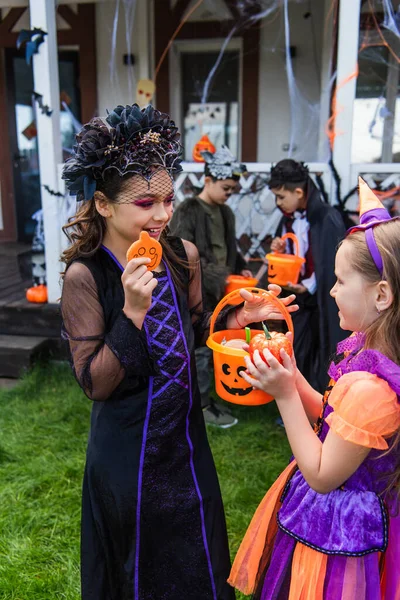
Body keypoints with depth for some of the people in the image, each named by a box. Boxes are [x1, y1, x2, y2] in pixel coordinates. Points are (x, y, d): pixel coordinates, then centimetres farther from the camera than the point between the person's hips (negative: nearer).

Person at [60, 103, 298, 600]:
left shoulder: (182, 257, -6)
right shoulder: (85, 276, -20)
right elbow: (94, 383, -20)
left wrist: (237, 317, -9)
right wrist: (133, 311, -31)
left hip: (184, 434, 5)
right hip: (127, 447, -4)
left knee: (197, 556, 25)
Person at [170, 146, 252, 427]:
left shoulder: (226, 213, 12)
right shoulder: (187, 211, -12)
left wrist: (240, 268, 4)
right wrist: (211, 276, -23)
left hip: (219, 291, 8)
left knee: (214, 346, 13)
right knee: (201, 348, 0)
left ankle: (200, 395, 28)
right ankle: (203, 404, 14)